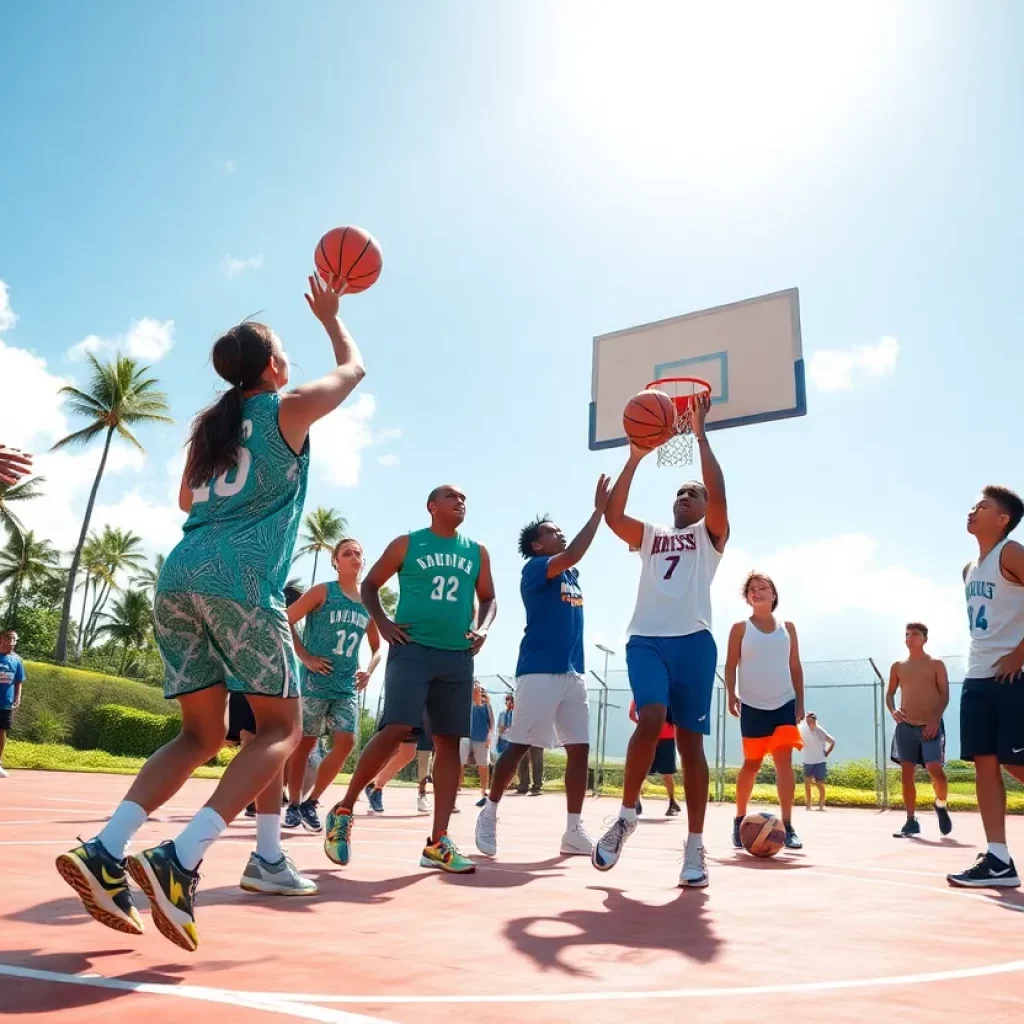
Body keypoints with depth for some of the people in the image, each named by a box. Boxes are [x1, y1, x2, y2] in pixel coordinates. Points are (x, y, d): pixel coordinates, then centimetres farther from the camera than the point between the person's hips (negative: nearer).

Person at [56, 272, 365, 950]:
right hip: (242, 579, -7)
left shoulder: (211, 423, 23)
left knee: (201, 735, 13)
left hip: (180, 577, 7)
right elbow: (355, 367, 26)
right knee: (281, 727, 2)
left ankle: (106, 852, -4)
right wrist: (331, 314, 40)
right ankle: (180, 861, -14)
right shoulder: (289, 408, 8)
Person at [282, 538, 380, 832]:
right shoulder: (323, 592, -4)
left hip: (348, 686, 4)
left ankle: (311, 803, 9)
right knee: (304, 743, 4)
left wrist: (369, 671, 3)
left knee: (345, 743, -7)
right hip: (315, 681, -4)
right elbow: (285, 622, -7)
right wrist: (305, 657, -13)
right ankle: (294, 805, 18)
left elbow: (377, 647, 20)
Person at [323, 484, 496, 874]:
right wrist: (382, 623, -5)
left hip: (458, 658, 4)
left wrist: (482, 629, 3)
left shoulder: (477, 552, 15)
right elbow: (370, 584, 10)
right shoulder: (407, 544, 5)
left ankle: (438, 843, 4)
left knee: (449, 741, 0)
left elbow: (488, 598, 22)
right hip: (412, 649, -4)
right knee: (396, 729, -17)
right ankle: (343, 809, 3)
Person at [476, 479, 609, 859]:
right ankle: (489, 813, 15)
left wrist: (608, 505, 10)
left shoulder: (571, 574, 19)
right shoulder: (534, 568, -6)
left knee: (580, 748, 2)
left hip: (573, 673, 8)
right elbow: (572, 555, -18)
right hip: (539, 671, -8)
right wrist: (598, 509, -17)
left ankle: (574, 832, 7)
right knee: (519, 746, -2)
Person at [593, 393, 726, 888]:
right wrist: (635, 457, 3)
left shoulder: (710, 534, 14)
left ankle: (695, 848, 6)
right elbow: (612, 516, 4)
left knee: (690, 739, 0)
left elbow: (719, 496, -6)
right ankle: (627, 813, -1)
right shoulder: (649, 535, 22)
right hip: (646, 640, 1)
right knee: (651, 719, -21)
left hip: (693, 641, -1)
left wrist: (700, 434, -5)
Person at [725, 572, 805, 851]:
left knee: (784, 760, -9)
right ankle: (740, 820, 19)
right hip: (752, 705, -2)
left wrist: (800, 702, 7)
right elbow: (731, 665, 0)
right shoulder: (741, 628, 2)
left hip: (784, 703, 2)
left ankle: (787, 826, -7)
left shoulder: (787, 628, 9)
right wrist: (732, 695, -12)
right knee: (752, 763, 4)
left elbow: (795, 667, 11)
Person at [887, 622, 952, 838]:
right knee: (907, 773, 0)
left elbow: (944, 694, -2)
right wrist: (892, 711, -5)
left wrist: (935, 719, -14)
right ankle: (911, 821, 8)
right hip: (906, 726, 3)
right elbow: (890, 693, 16)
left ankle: (941, 805, 17)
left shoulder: (936, 664, 4)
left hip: (930, 726, -3)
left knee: (935, 770, -14)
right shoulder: (898, 666, 12)